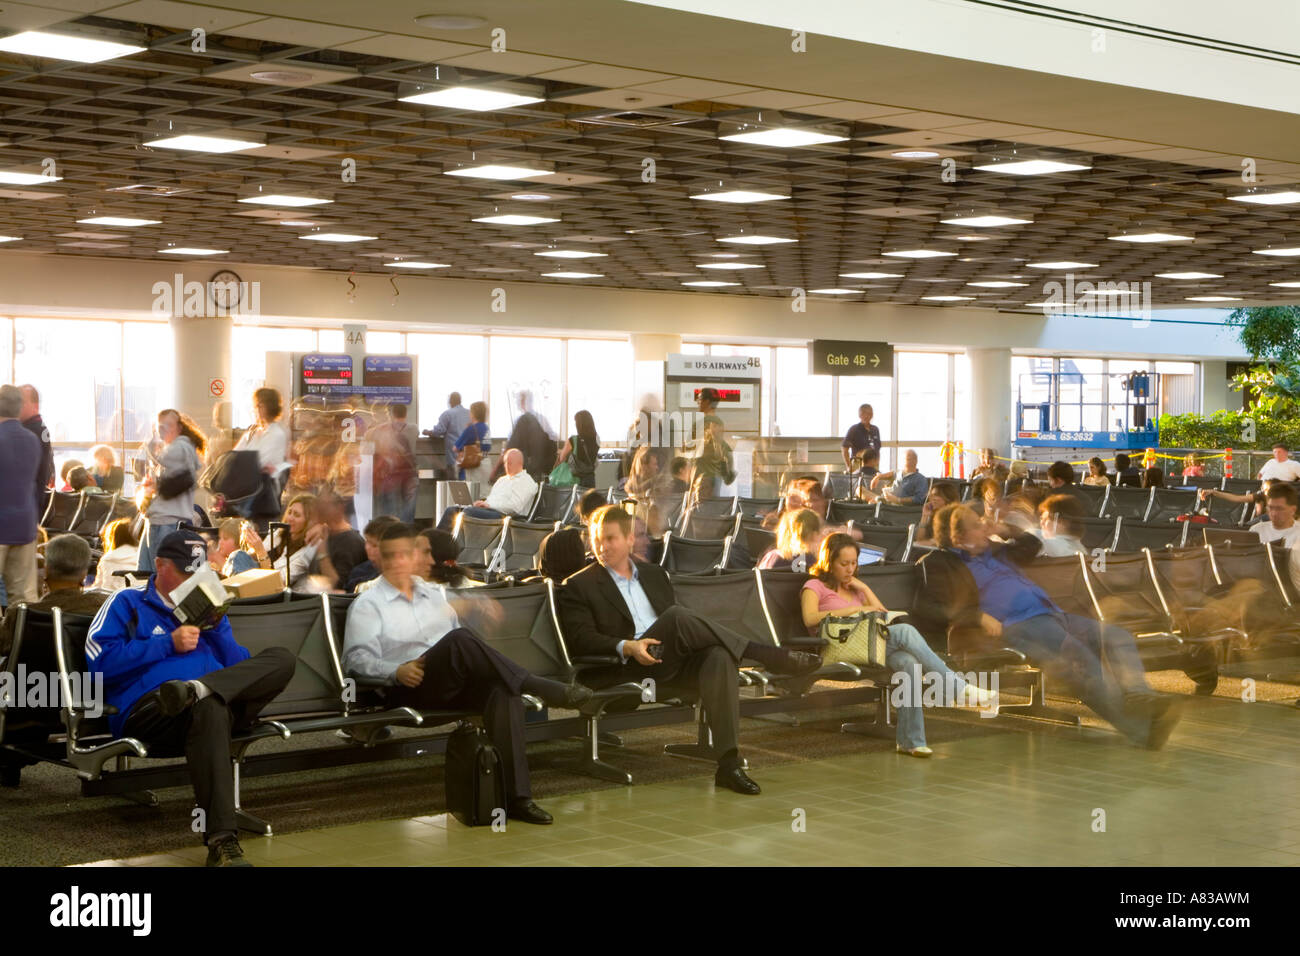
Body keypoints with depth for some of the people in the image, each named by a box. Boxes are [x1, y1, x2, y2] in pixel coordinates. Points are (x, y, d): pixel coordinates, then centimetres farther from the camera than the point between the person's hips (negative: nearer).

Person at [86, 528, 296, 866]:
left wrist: (216, 625, 5)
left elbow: (243, 670, 19)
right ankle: (221, 841, -49)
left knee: (282, 658, -17)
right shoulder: (127, 603, 16)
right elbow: (101, 662, -3)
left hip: (218, 701, 5)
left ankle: (197, 689, -40)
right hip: (148, 709, -5)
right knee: (211, 708, -41)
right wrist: (169, 644, -4)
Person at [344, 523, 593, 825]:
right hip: (411, 689, -5)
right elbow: (357, 658, -2)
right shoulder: (367, 605, 9)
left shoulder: (433, 593, 27)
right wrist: (396, 672, -20)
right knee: (460, 639, -34)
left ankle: (515, 796, -36)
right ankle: (543, 689, -28)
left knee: (503, 691, -30)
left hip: (458, 686, 5)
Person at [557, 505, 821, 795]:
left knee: (718, 657, -30)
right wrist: (626, 647, -20)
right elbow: (580, 639, -4)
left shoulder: (654, 575, 26)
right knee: (678, 617, -32)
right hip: (625, 668, -5)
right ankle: (767, 655, -22)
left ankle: (728, 764, -37)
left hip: (674, 661, 5)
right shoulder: (579, 586, 10)